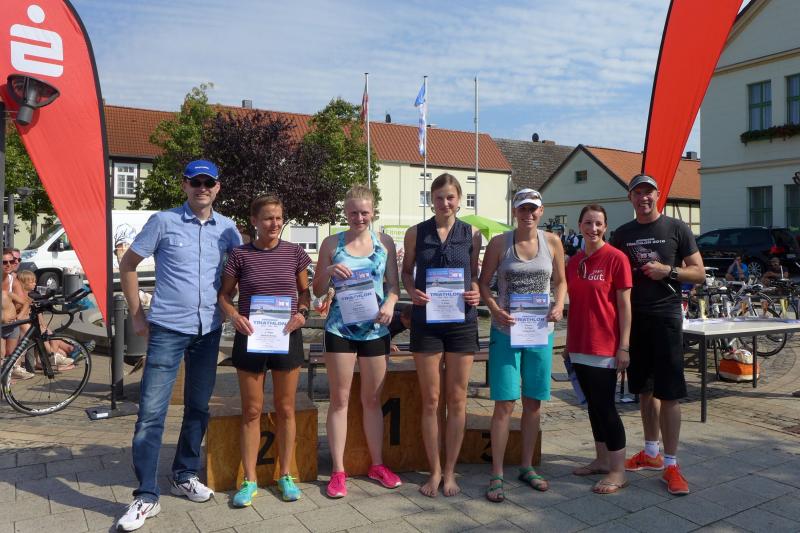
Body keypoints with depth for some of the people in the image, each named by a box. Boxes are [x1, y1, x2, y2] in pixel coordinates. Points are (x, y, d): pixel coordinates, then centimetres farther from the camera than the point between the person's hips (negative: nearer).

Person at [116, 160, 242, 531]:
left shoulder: (226, 228, 5)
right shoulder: (163, 222, -4)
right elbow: (127, 265, 2)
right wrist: (137, 316, 0)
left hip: (208, 331, 4)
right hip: (167, 330, -4)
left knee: (198, 407, 13)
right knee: (151, 412, -4)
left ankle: (185, 476, 31)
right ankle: (146, 497, 5)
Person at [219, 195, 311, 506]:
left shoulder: (294, 253, 1)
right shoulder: (240, 255, -2)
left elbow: (305, 291, 10)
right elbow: (224, 294, 5)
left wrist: (303, 312, -9)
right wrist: (233, 315, -14)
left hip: (287, 337, 1)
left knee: (285, 409, 10)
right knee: (252, 411, 7)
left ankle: (285, 476, 24)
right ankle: (250, 480, 19)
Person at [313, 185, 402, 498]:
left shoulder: (385, 243, 4)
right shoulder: (332, 243, 1)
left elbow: (394, 284, 6)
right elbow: (318, 290, 4)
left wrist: (390, 303, -15)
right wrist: (328, 271, -16)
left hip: (375, 329, 1)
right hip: (340, 329, -1)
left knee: (372, 399, 12)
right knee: (339, 399, 4)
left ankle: (377, 465, 26)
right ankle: (338, 471, 15)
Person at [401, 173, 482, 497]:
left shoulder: (471, 234, 4)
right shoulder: (416, 233, 3)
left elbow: (475, 274, 13)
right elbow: (406, 271, 12)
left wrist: (477, 294, -8)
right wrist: (412, 292, -8)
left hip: (462, 321, 1)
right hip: (426, 321, 0)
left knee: (457, 400, 7)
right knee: (430, 400, 5)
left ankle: (450, 471, 22)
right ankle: (435, 471, 21)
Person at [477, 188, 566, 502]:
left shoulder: (552, 242, 3)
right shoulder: (499, 243, -4)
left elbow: (561, 281, 12)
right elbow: (484, 283, 0)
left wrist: (559, 306, -7)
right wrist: (495, 310, -17)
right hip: (506, 330, -3)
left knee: (533, 402, 11)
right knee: (505, 403, -4)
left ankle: (527, 467, 28)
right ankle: (497, 475, 8)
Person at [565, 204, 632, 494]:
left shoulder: (616, 258, -8)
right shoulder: (574, 261, 9)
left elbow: (624, 305, -10)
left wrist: (624, 346, -13)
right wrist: (569, 343, 15)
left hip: (605, 347, -6)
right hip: (579, 347, 6)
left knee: (605, 407, -2)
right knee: (593, 405, 14)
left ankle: (618, 472, 10)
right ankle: (602, 460, 27)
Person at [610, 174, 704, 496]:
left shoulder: (676, 229, 1)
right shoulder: (622, 234, 11)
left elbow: (699, 273, 1)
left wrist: (668, 270, -15)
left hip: (665, 316, -4)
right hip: (633, 317, 4)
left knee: (668, 393, -3)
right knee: (644, 389, 12)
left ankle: (671, 464, 5)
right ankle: (651, 453, 26)